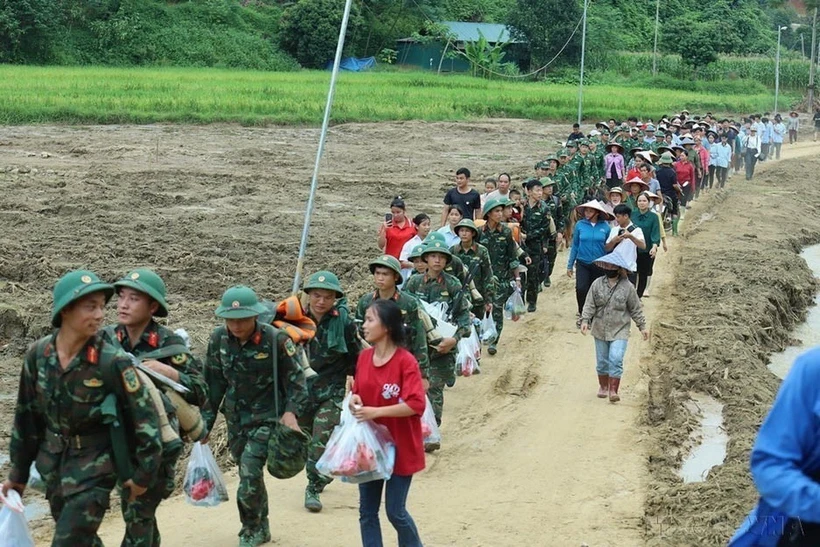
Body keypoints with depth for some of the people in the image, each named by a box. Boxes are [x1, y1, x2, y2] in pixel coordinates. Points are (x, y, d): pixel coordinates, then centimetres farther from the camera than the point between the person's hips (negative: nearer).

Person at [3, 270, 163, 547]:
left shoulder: (112, 361, -21)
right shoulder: (38, 354, -7)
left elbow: (144, 416, -13)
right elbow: (26, 415, 5)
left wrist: (144, 473, -9)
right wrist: (18, 473, 11)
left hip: (94, 466, -5)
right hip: (52, 464, 5)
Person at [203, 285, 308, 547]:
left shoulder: (275, 340, -18)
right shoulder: (218, 339, -6)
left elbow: (295, 380, -6)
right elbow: (213, 383, 5)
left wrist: (291, 412, -19)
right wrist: (206, 421, 6)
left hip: (266, 416, -5)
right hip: (235, 417, 5)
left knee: (250, 472, -16)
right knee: (249, 474, 15)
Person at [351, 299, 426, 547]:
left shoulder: (405, 361, -16)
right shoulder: (364, 357, 2)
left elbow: (416, 405, -22)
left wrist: (375, 411, -25)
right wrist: (355, 399, -8)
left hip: (399, 447, -6)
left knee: (395, 511, 1)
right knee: (367, 511, 8)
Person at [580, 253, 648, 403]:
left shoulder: (627, 287, -4)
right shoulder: (597, 284, -1)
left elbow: (636, 309, 3)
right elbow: (589, 305, -1)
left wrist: (642, 326, 2)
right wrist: (585, 320, -14)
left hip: (619, 331, -3)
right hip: (600, 330, 3)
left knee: (616, 360, -15)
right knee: (602, 361, 12)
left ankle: (613, 390, -9)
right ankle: (603, 386, 31)